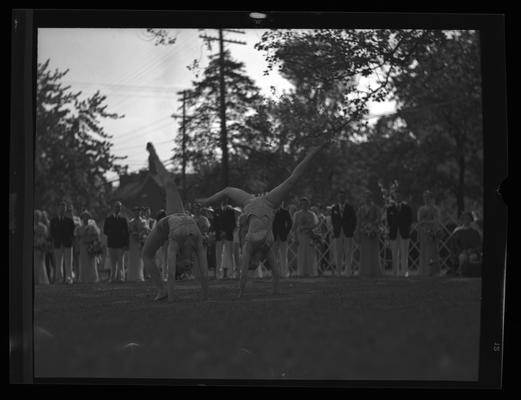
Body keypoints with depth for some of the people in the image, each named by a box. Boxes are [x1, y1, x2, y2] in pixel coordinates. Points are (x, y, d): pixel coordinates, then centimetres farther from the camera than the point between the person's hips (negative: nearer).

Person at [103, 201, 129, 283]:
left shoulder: (123, 219, 5)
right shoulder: (108, 219, 9)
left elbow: (126, 232, 2)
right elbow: (105, 231, 10)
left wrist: (126, 244, -5)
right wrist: (111, 234, -7)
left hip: (121, 244, -1)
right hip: (111, 244, 1)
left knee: (120, 261, -2)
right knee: (112, 262, 4)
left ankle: (120, 277, 0)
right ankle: (113, 278, 6)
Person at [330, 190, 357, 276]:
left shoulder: (350, 208, 5)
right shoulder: (334, 208, 9)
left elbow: (354, 220, 7)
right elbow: (333, 221, 13)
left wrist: (352, 230, -1)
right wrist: (335, 229, 4)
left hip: (348, 234, -1)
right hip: (338, 234, 1)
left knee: (348, 253, -4)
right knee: (338, 253, 0)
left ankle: (348, 272, -3)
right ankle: (339, 272, 3)